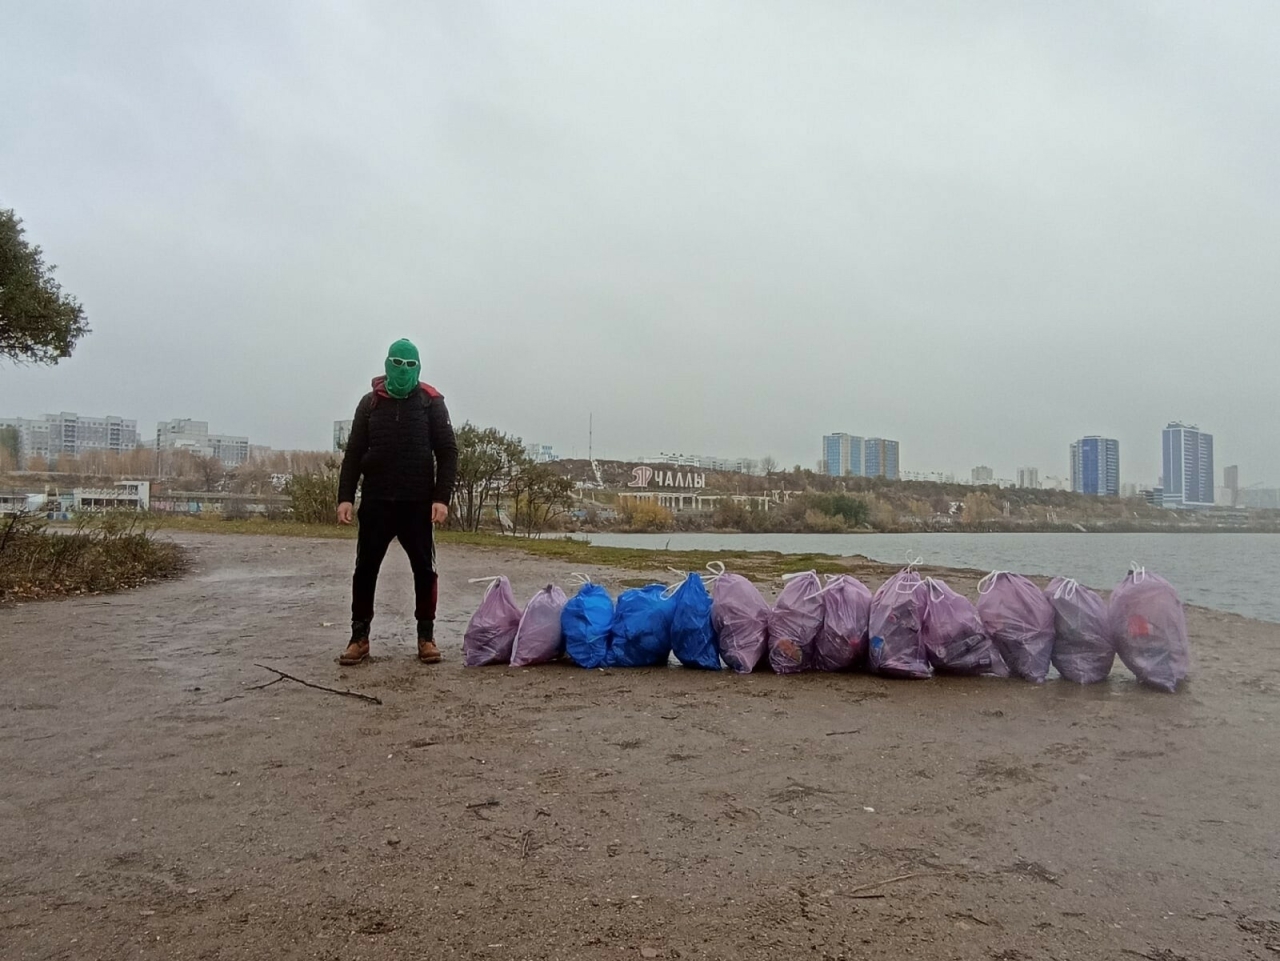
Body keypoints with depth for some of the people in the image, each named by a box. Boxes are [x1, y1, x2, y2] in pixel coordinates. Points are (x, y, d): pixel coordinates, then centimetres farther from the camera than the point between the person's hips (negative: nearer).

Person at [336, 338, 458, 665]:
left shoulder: (431, 402, 1)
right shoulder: (370, 402, 7)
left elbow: (447, 452, -2)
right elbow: (354, 453, 7)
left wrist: (442, 497, -11)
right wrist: (345, 497, -3)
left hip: (418, 503, -1)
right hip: (375, 501, 2)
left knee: (424, 569, 2)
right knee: (365, 568, 4)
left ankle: (426, 636, 13)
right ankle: (359, 637, 15)